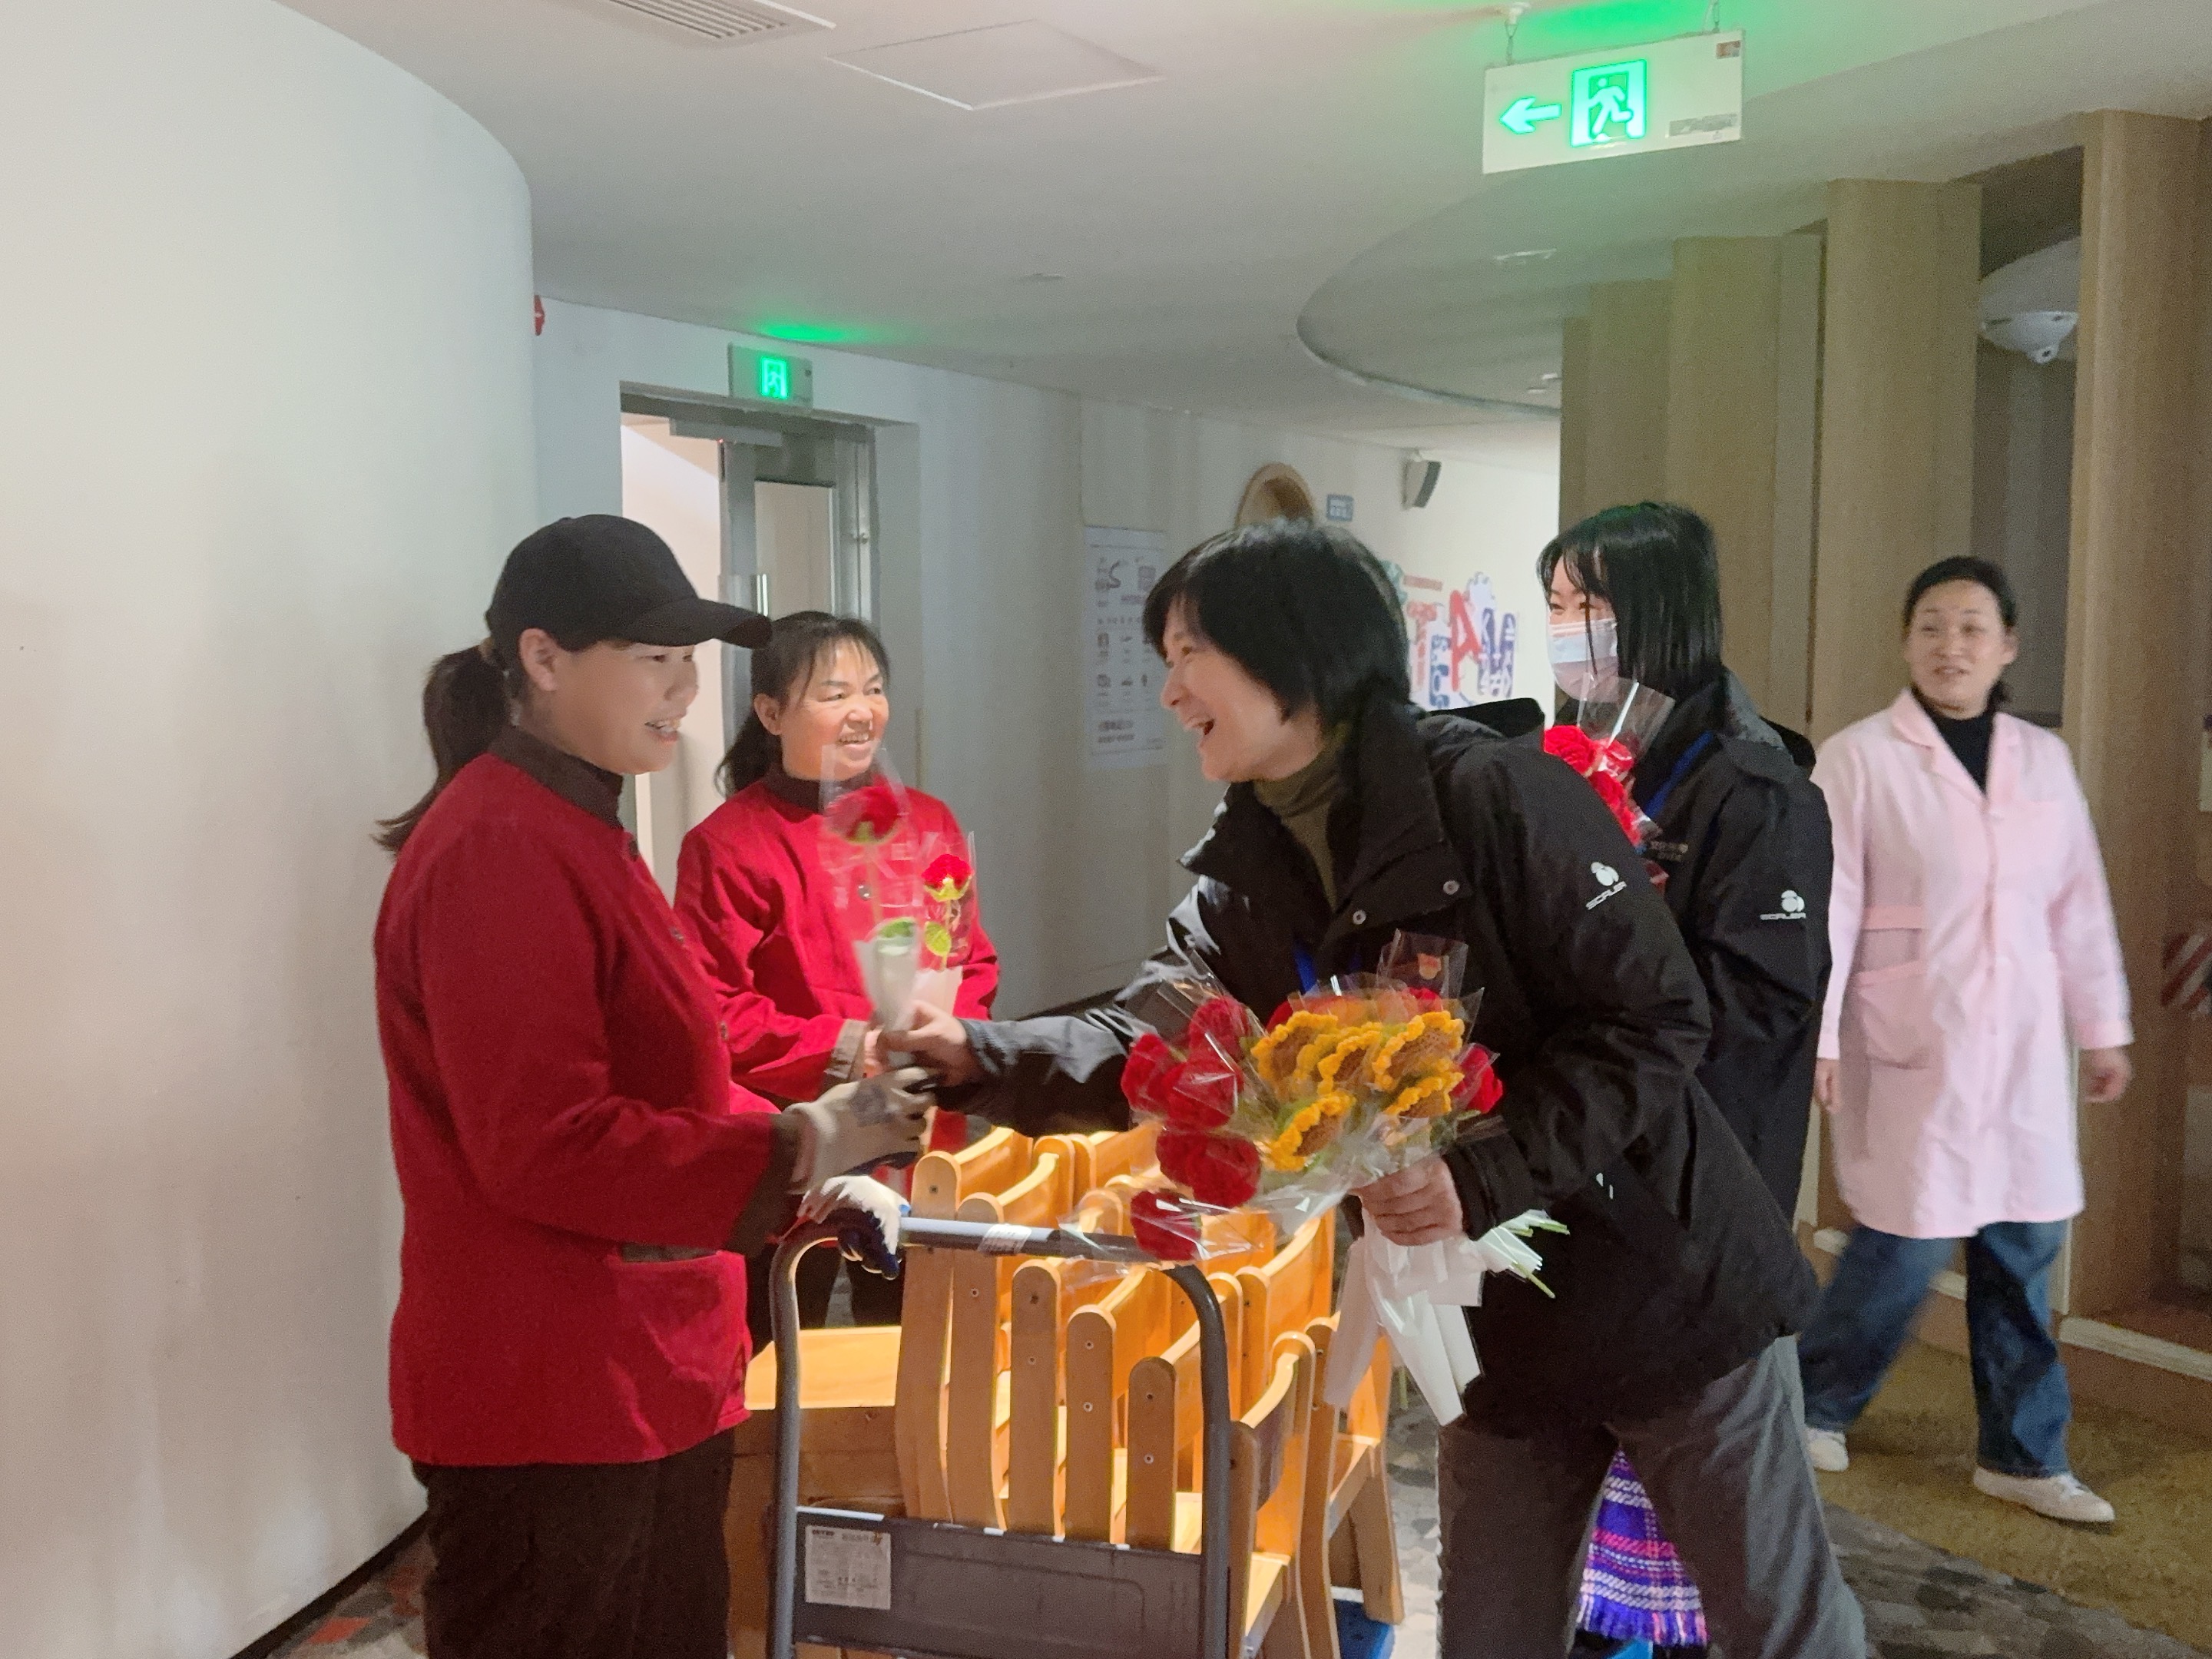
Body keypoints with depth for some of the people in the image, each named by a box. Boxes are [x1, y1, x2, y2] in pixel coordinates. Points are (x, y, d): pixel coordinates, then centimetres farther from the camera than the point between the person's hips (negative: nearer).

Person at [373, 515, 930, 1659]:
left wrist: (814, 1171, 8)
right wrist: (795, 1147, -21)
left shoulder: (574, 833, 14)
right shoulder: (500, 851, -19)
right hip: (549, 1410, -10)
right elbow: (541, 1147, -24)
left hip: (642, 1389, 10)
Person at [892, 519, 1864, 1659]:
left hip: (1668, 1286, -6)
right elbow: (1151, 1039, -6)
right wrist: (981, 1057, -21)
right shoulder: (1244, 873, 3)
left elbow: (1653, 1024, -20)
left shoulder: (1491, 792, -19)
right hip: (1499, 1323, 6)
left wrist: (1478, 1175, -29)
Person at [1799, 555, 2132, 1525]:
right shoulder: (1860, 759, -6)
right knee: (1909, 1244, -2)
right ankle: (1815, 1402, 23)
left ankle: (2022, 1456, 23)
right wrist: (1815, 1035, -14)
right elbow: (1829, 907, -10)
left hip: (2025, 1047, 5)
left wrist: (2102, 1027, 11)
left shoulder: (2043, 761, 8)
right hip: (1915, 1048, -5)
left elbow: (2079, 906, 11)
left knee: (2024, 1247, 8)